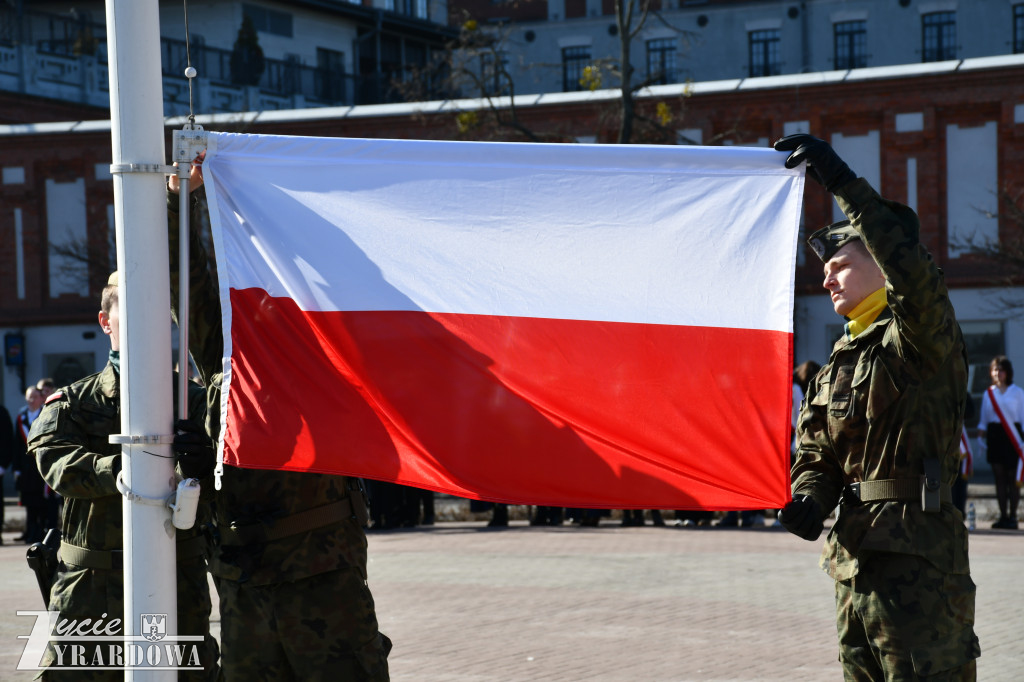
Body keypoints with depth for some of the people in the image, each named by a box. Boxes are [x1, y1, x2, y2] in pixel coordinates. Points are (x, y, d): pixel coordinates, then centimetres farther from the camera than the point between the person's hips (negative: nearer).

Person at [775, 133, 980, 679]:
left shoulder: (916, 340, -5)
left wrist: (845, 184, -31)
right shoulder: (840, 362, 20)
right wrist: (808, 498, -6)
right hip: (854, 561, 9)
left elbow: (913, 273, -27)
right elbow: (814, 454, 19)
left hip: (915, 565, -8)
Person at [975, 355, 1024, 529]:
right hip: (994, 435, 3)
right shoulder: (988, 394, 13)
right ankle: (1003, 516, 7)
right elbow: (983, 419, 17)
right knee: (999, 477, 3)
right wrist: (980, 434, 6)